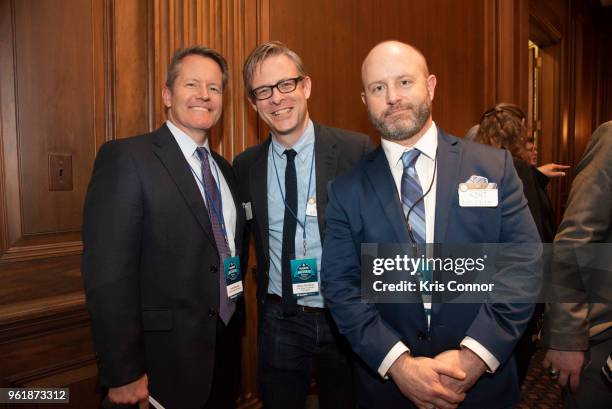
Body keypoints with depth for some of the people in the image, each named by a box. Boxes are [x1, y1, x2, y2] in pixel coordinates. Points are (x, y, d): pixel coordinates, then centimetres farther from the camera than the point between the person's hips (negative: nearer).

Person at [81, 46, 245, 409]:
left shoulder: (225, 169, 9)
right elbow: (108, 273, -18)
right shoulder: (126, 157, -13)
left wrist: (235, 321, 11)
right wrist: (123, 373, -18)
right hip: (166, 357, -6)